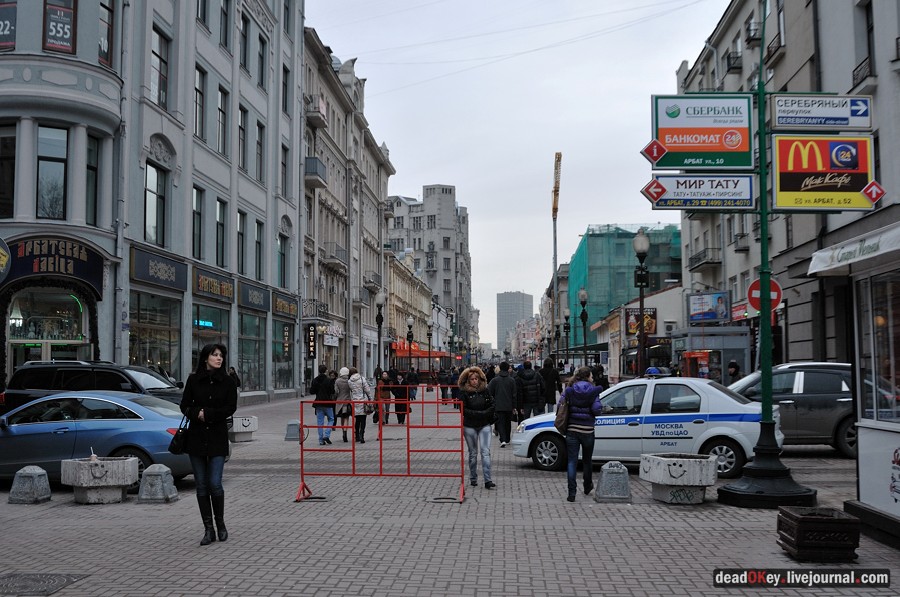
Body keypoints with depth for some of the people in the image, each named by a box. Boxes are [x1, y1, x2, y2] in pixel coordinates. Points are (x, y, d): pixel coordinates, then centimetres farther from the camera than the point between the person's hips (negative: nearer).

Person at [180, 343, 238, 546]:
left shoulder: (227, 382, 1)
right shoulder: (193, 380, 3)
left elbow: (231, 408, -5)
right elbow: (185, 406, 4)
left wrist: (207, 414, -13)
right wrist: (197, 414, -15)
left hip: (217, 437, -2)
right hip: (196, 436, 2)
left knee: (215, 483, -9)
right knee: (201, 485, 4)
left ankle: (220, 524, 13)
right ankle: (208, 529, 11)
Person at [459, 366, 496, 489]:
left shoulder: (485, 390, 3)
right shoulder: (464, 392, -5)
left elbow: (492, 406, 5)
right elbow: (463, 410, -10)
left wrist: (483, 414, -11)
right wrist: (480, 414, -15)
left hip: (484, 425, 1)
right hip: (469, 427, -1)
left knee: (486, 452, -9)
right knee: (473, 453, 9)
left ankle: (488, 480, -12)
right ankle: (473, 479, 22)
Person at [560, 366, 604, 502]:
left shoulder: (569, 391, 0)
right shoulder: (593, 391, -6)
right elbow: (597, 409, -15)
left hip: (572, 430, 0)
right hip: (587, 430, 0)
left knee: (572, 461, 0)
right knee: (587, 460, 20)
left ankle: (571, 492, -8)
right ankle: (587, 487, 38)